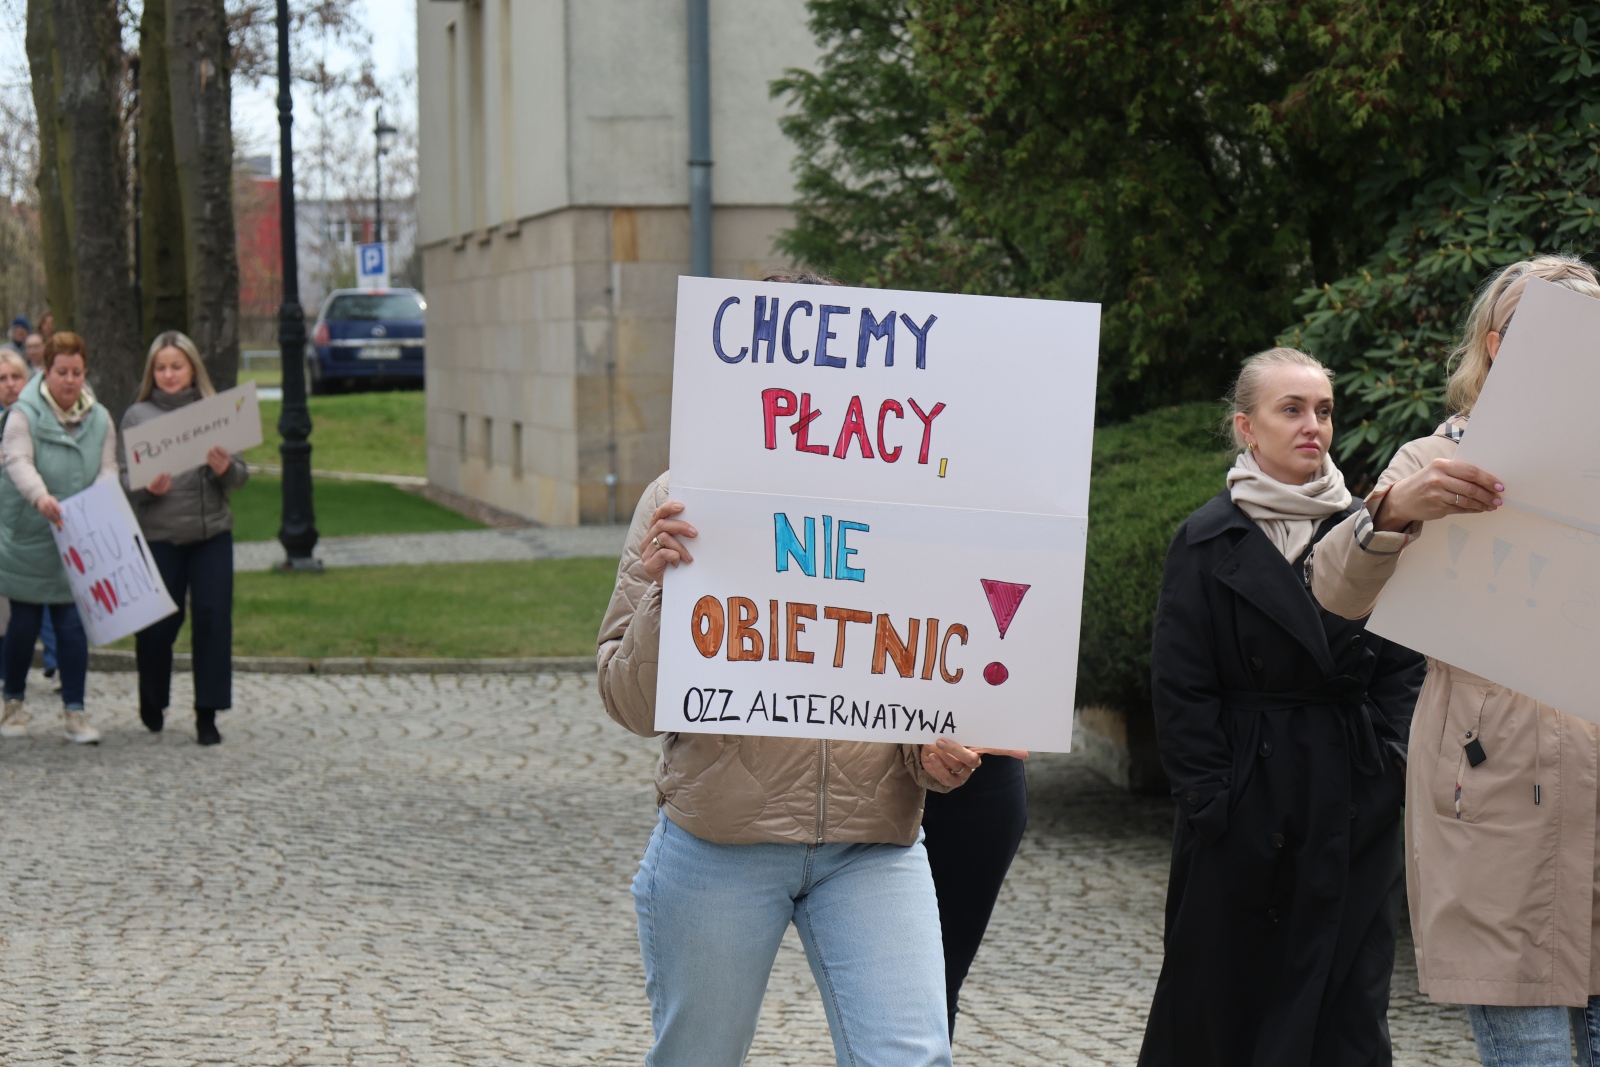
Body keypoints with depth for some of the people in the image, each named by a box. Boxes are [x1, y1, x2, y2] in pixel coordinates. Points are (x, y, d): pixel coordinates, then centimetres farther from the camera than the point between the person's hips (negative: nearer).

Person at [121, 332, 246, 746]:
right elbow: (124, 479, 2)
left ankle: (207, 713, 6)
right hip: (158, 535, -1)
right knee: (157, 624, 3)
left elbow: (241, 475, 5)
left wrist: (225, 468, -17)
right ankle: (152, 700, 28)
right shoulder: (138, 416, 3)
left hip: (212, 533, 1)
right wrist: (148, 487, -18)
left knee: (213, 621, -3)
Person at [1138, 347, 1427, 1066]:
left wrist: (1390, 759, -2)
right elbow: (1180, 686, -2)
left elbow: (1404, 664, 10)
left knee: (1348, 994, 1)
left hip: (1353, 800, 2)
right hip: (1247, 789, -2)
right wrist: (1206, 796, -8)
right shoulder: (1209, 541, 0)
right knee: (1219, 986, 5)